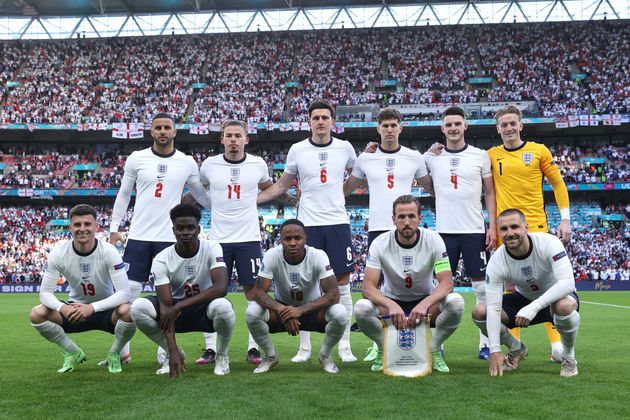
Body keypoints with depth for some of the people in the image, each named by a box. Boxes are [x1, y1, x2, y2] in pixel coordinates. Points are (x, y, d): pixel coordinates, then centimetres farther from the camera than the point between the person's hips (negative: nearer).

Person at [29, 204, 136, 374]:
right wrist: (62, 307, -34)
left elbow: (124, 293, -26)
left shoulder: (108, 251, -21)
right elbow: (45, 293, -12)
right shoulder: (58, 254, -14)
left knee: (127, 312, -36)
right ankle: (73, 353, 3)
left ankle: (114, 355, -3)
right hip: (75, 309, 3)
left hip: (106, 310, -2)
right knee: (36, 314, -22)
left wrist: (92, 307, -40)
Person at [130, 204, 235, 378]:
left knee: (222, 306, -38)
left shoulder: (212, 248, -17)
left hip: (205, 308, -2)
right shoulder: (162, 260, -16)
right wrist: (173, 350, -33)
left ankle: (221, 355, -5)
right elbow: (165, 305, -22)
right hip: (177, 311, 2)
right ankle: (171, 353, 1)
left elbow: (221, 287, -32)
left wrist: (178, 306, -34)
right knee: (138, 307, -25)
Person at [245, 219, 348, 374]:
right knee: (252, 312, -29)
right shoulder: (272, 256, -20)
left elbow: (333, 294, -29)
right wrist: (281, 309, -41)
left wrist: (301, 310, -41)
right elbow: (258, 292, -22)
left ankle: (325, 355, 0)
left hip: (312, 309, -1)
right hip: (283, 308, 1)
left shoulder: (318, 256, -23)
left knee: (340, 313, -32)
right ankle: (270, 356, 0)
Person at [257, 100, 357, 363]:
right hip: (308, 225, 0)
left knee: (342, 285, 2)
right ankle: (304, 347, 12)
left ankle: (344, 346, 11)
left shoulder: (344, 148, 4)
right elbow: (281, 186, 10)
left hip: (338, 223, 1)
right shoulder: (297, 150, 2)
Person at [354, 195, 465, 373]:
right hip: (391, 301, 0)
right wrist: (391, 305, -43)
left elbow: (446, 283, -22)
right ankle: (384, 349, -1)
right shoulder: (380, 243, -17)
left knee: (456, 303, -31)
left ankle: (434, 350, -5)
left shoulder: (433, 240, -16)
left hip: (426, 300, 0)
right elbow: (368, 286, -23)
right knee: (361, 308, -32)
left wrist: (425, 304, -42)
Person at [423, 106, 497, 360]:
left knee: (482, 288, 2)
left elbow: (490, 193, 6)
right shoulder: (431, 157, 6)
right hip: (445, 231, 1)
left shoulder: (480, 156, 4)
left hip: (475, 230, 0)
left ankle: (485, 344, 10)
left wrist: (493, 226, -2)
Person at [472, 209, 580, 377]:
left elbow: (567, 283, -39)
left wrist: (534, 307, -50)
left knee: (564, 306, -40)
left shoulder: (548, 243, -28)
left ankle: (569, 356, -8)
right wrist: (495, 351, -32)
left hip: (557, 296, -3)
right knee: (480, 312, -16)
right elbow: (493, 308, -24)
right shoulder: (496, 262, -21)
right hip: (525, 298, 3)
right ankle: (516, 349, 12)